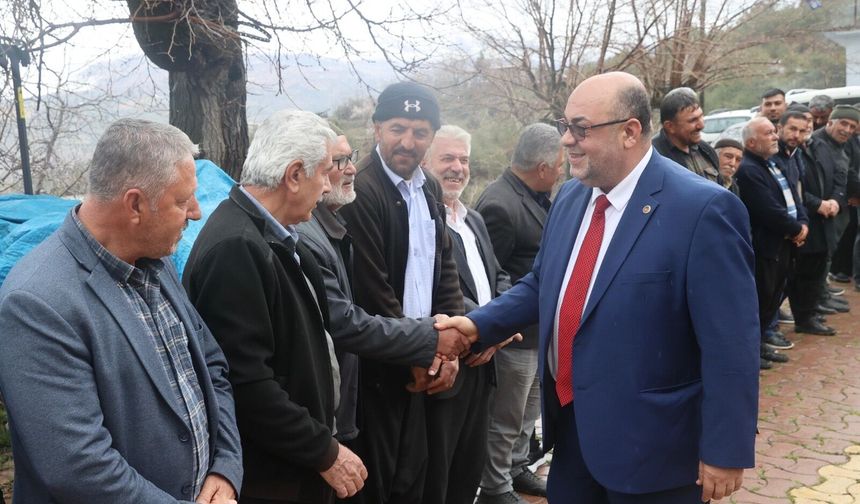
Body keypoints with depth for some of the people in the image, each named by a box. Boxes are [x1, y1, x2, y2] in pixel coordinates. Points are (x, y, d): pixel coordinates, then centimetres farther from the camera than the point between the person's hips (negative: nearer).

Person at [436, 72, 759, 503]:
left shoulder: (703, 209, -19)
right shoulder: (570, 197, 4)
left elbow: (730, 344, -17)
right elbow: (542, 284, 14)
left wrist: (726, 450, -15)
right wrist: (479, 324, 1)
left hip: (650, 441, -6)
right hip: (570, 423, 7)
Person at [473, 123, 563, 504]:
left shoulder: (534, 195, 4)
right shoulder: (499, 205, -25)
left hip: (538, 326, 9)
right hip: (516, 330, -9)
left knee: (528, 411, 24)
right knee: (506, 418, 8)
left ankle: (517, 469, 42)